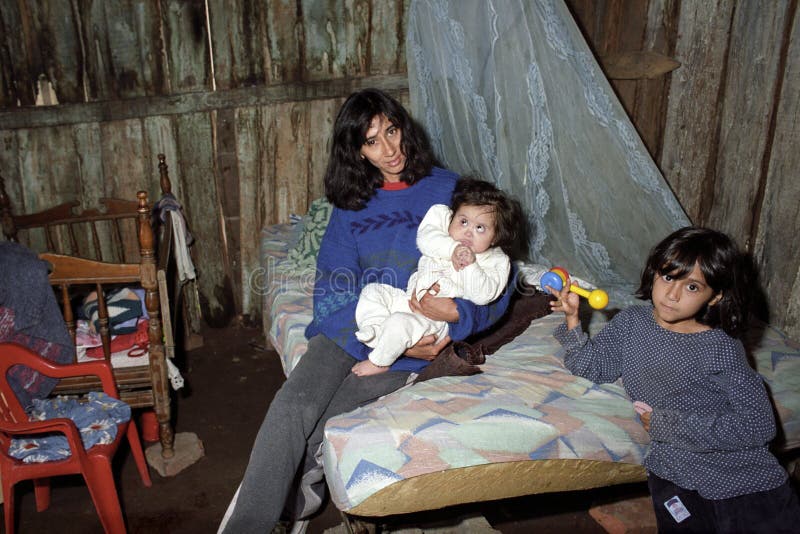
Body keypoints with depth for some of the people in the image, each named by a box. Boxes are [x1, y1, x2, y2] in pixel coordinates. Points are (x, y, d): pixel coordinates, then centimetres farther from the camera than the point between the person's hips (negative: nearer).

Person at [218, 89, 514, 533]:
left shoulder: (449, 190, 5)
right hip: (350, 327, 3)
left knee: (322, 424, -23)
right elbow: (333, 289, 6)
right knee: (293, 405, -25)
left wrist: (456, 312, -18)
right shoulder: (351, 204, 15)